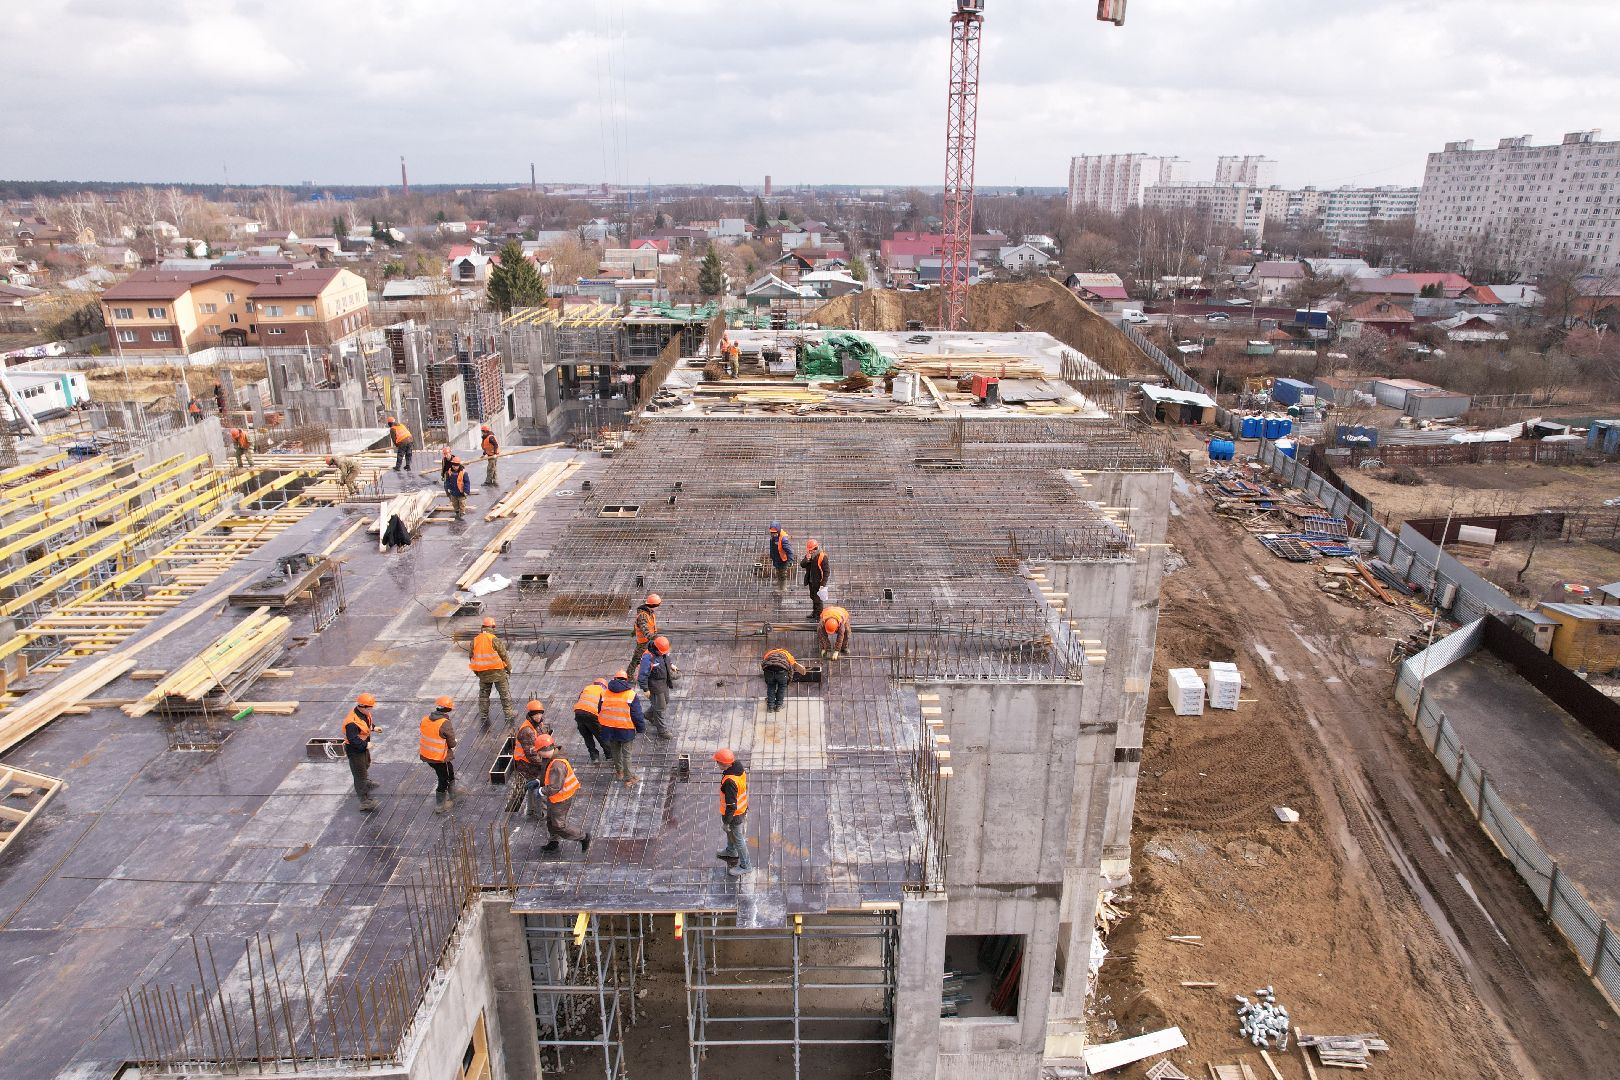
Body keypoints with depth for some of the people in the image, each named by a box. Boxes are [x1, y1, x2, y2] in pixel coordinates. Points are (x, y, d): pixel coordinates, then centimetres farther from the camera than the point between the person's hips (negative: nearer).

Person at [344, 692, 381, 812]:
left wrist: (373, 727, 1)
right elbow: (353, 740, -38)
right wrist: (366, 745, -29)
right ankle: (365, 801, 5)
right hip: (355, 750, -10)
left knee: (366, 764, 34)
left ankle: (366, 782, 62)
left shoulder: (364, 713, -8)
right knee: (360, 774, -2)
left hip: (363, 746, 10)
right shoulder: (352, 723, -37)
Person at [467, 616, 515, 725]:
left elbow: (472, 658, 10)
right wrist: (509, 668, 4)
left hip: (483, 674, 4)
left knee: (483, 695, 15)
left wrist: (476, 672, 22)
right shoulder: (495, 640, -15)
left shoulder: (475, 640, 1)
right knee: (505, 694, 8)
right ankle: (509, 715, 13)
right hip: (498, 671, -4)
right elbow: (504, 655, -10)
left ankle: (483, 717, 18)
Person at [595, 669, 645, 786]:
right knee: (626, 754, 5)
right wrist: (641, 728, 2)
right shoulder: (631, 695, -8)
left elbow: (600, 711, 12)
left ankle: (619, 772, 37)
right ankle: (628, 778, 10)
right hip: (626, 730, -4)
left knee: (615, 751, 21)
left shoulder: (605, 693, 3)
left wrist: (601, 725, 26)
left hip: (608, 729, 4)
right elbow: (637, 714, -8)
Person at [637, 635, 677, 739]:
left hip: (664, 683, 9)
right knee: (660, 707, 1)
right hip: (655, 686, -9)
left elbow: (668, 658, 20)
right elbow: (643, 674, -24)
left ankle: (649, 716, 48)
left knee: (665, 702, 24)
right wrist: (645, 689, -20)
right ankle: (661, 731, 14)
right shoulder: (648, 658, -29)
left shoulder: (663, 653, -5)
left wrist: (671, 664, -1)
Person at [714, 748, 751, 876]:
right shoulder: (739, 766, -13)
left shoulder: (729, 781, -39)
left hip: (734, 814, -9)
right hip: (742, 807, 9)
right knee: (730, 831, 32)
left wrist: (726, 821, -15)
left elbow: (731, 805, -29)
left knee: (737, 839, 13)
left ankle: (745, 865, 32)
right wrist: (745, 806, 21)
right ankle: (731, 852, 56)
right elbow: (744, 787, 5)